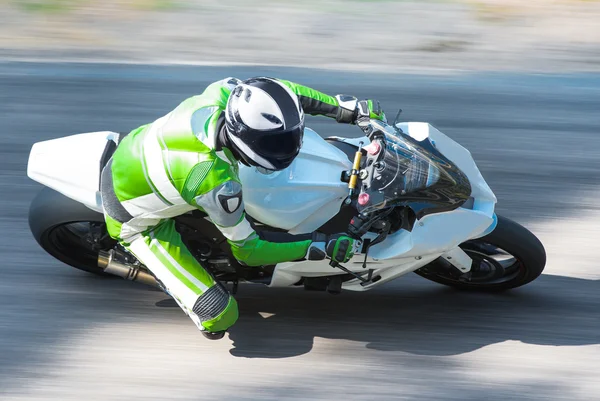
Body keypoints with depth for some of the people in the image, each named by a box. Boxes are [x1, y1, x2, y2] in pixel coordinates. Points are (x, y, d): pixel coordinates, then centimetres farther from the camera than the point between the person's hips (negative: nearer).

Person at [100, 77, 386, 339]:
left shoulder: (225, 92, -26)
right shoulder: (218, 185, -39)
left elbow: (278, 93, -4)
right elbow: (247, 251, -21)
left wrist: (349, 108, -2)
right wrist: (321, 247, -20)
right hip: (134, 220, -7)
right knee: (219, 318, -12)